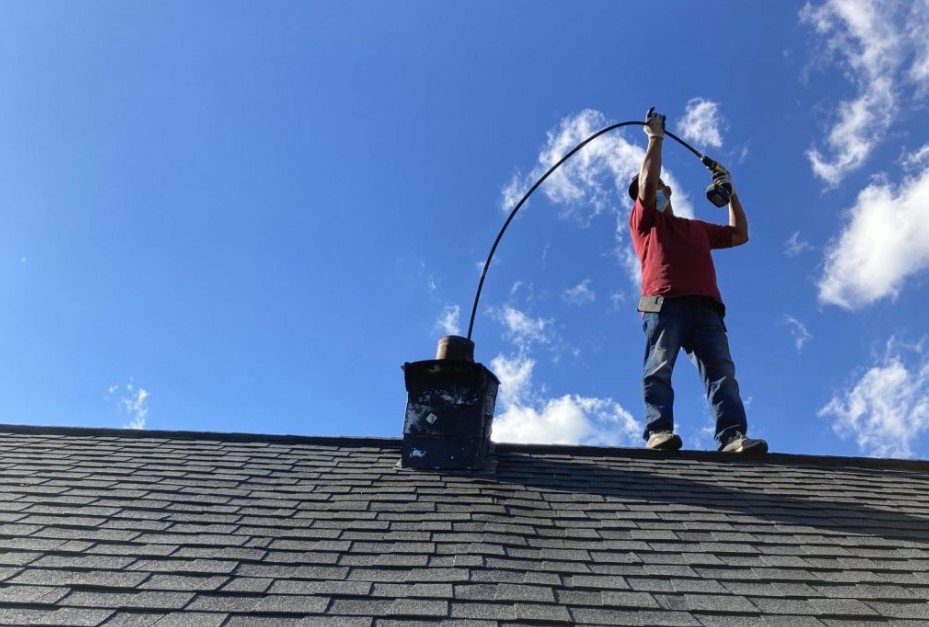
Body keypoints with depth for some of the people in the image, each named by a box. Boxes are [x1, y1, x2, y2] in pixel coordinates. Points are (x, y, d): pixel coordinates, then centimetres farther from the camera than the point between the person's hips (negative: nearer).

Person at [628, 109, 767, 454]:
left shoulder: (697, 227, 39)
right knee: (659, 369, -21)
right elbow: (647, 180, 10)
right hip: (665, 303, -4)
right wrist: (655, 136, 20)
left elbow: (740, 234, 43)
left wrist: (731, 192, 42)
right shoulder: (643, 220, 24)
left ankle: (733, 437, -26)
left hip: (705, 308, 4)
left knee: (722, 371, -14)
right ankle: (659, 431, -33)